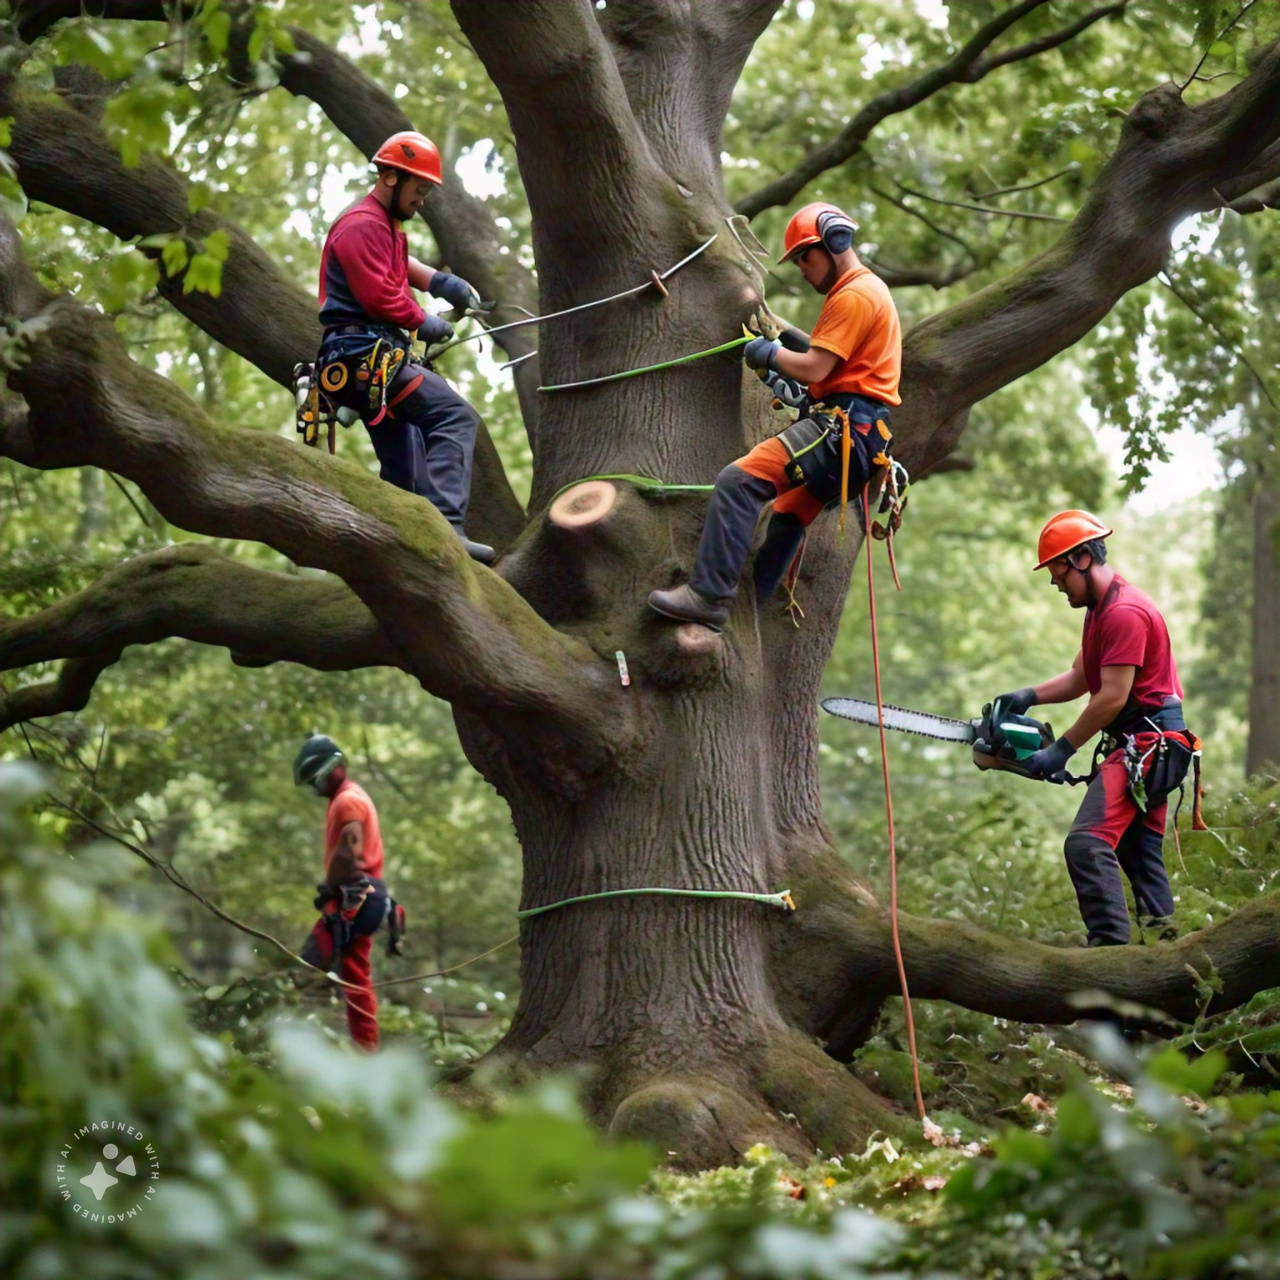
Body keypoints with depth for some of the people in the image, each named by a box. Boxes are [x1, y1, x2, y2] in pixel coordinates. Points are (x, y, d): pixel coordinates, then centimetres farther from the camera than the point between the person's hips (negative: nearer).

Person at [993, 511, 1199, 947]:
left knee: (1087, 842, -21)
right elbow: (1079, 679, 20)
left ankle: (1110, 945, -29)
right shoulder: (1100, 608, 17)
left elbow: (1113, 697, -20)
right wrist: (1029, 696, 3)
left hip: (1145, 743, -11)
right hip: (1146, 747, 11)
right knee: (1140, 853, 13)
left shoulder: (1125, 613, -17)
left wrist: (1062, 750, -15)